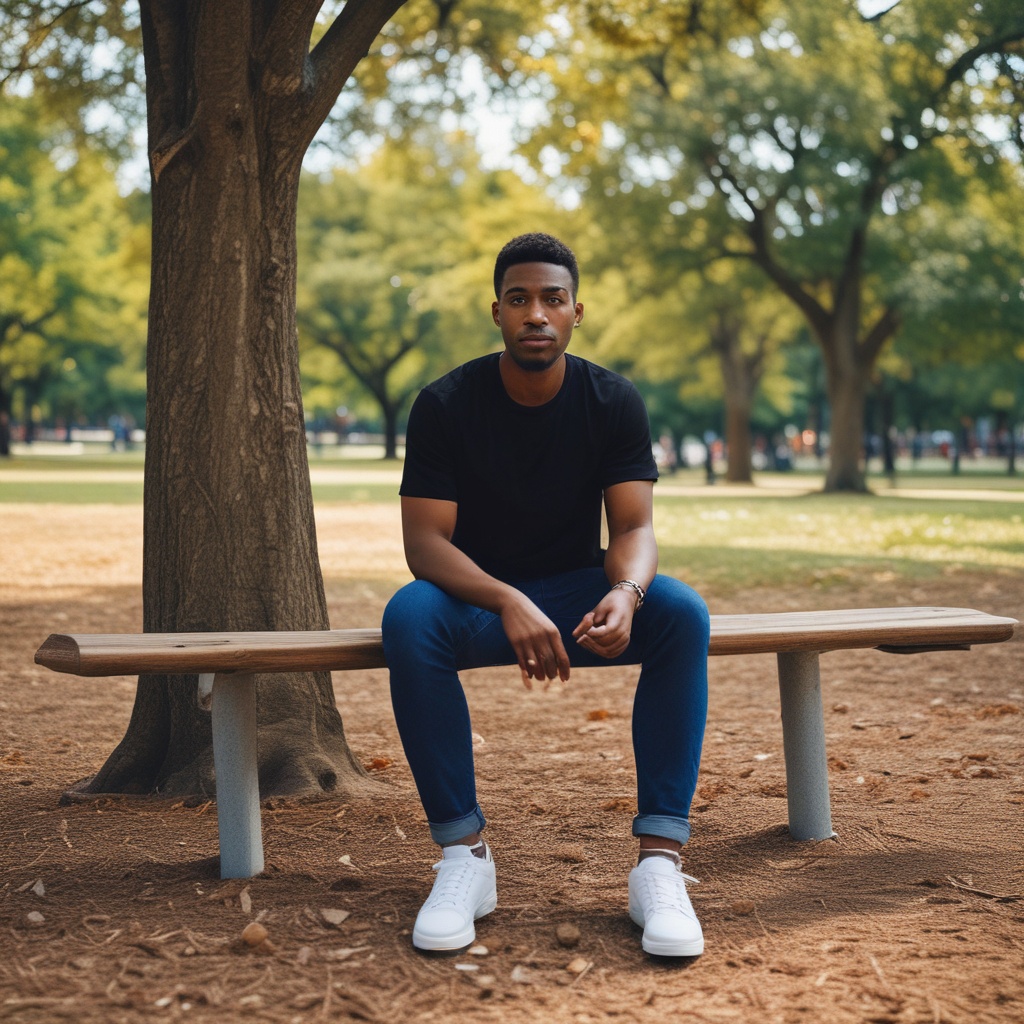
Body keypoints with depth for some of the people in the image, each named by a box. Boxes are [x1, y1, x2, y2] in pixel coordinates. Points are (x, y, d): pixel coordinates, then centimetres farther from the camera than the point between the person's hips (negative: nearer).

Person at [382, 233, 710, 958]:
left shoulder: (615, 403, -7)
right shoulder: (445, 406, -12)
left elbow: (633, 528, -12)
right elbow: (425, 541, -18)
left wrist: (625, 594, -38)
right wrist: (511, 605, -38)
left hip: (576, 590, 1)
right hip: (475, 594, -1)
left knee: (682, 611, -30)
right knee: (409, 616, -36)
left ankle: (659, 859, -30)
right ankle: (463, 854, -27)